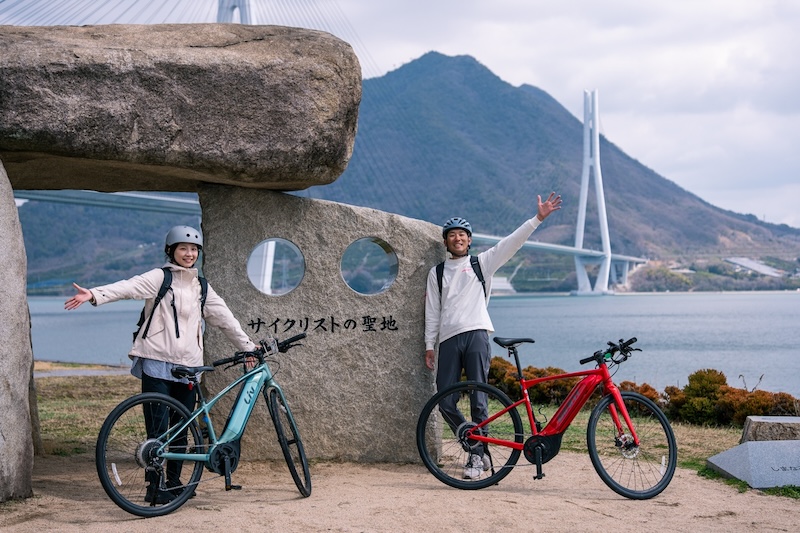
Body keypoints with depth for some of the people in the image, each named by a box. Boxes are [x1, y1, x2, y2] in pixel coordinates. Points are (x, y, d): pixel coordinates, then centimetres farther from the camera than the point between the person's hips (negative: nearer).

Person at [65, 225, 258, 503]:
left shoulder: (201, 286, 18)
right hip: (157, 363, -6)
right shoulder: (160, 277, 0)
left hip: (188, 366, 6)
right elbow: (128, 287, -16)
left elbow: (224, 317, 24)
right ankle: (153, 487, -2)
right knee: (158, 427, -8)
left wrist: (247, 346, 25)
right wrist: (94, 294, -32)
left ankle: (174, 483, 20)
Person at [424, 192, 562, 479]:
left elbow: (512, 242, 2)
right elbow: (432, 311, 17)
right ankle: (479, 451, 13)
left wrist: (538, 218, -9)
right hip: (448, 339, 3)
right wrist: (429, 345, 10)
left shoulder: (482, 262, 12)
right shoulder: (437, 272, 18)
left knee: (478, 400, -8)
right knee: (445, 402, -2)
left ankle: (477, 456, 0)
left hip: (476, 334, -3)